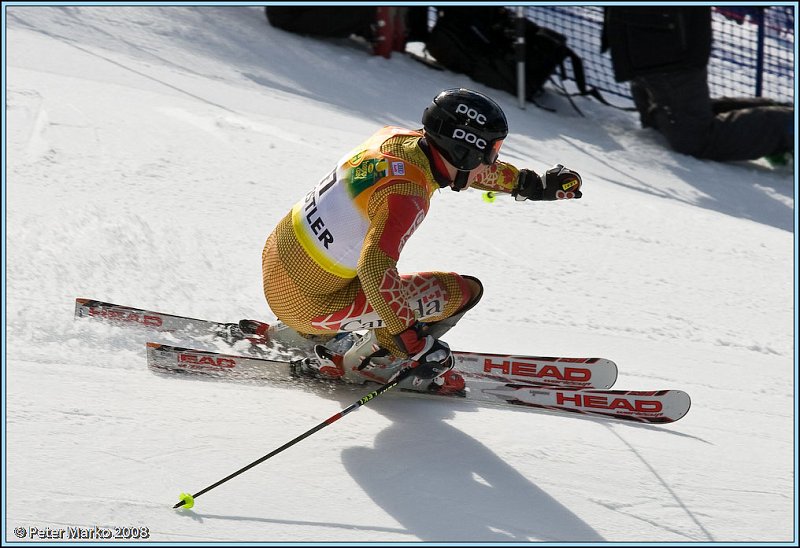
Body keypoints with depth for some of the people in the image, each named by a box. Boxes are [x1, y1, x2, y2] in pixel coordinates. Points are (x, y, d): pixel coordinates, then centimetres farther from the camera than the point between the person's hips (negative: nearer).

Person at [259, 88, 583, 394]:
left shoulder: (398, 137, 0)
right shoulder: (405, 195, -25)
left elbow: (467, 166, 19)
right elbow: (375, 271, -36)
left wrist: (533, 184, 20)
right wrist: (415, 342, -33)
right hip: (309, 302, -9)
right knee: (463, 291, -7)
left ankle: (299, 333, 32)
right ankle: (366, 365, 4)